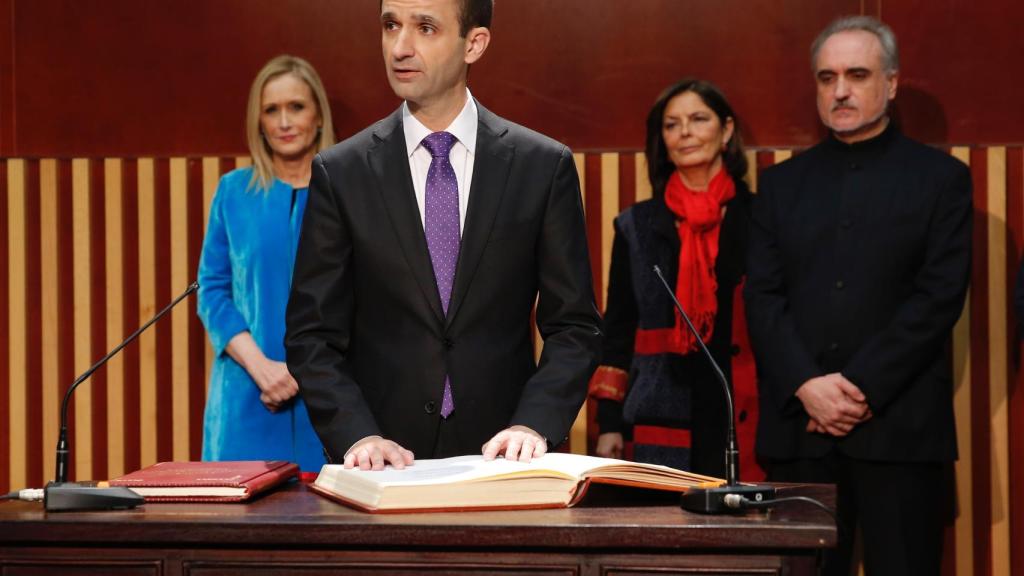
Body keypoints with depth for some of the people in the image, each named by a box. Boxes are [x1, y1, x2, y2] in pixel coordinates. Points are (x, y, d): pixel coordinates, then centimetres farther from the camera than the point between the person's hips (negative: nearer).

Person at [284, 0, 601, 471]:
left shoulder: (544, 165, 1)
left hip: (500, 455, 0)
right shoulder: (340, 172, 2)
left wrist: (533, 425, -12)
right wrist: (357, 435, -12)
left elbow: (574, 327, 2)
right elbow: (312, 335, 2)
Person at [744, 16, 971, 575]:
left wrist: (861, 387, -13)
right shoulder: (782, 182, 13)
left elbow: (939, 297, -5)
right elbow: (762, 298, 4)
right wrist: (808, 386, -11)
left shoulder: (940, 177, 5)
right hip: (799, 424, 2)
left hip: (901, 425, -2)